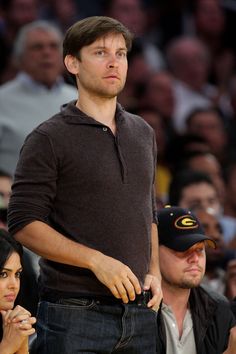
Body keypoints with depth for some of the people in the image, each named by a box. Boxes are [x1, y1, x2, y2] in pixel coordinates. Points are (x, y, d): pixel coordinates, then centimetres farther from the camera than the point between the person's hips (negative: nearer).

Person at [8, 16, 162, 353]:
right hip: (75, 314, -5)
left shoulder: (143, 133, 15)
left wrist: (154, 272, 8)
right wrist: (97, 261, -18)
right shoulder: (49, 139, -4)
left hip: (139, 311, 5)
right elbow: (24, 224, -10)